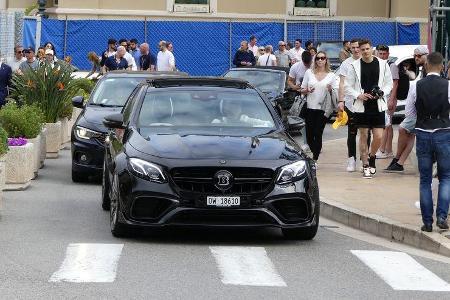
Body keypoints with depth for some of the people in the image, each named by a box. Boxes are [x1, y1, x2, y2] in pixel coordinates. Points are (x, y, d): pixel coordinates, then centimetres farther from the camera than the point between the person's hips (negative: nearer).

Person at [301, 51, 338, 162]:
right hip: (310, 107, 1)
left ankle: (315, 158, 2)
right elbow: (302, 90, 10)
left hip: (323, 108, -1)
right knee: (309, 134, 0)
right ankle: (315, 152, 25)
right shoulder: (309, 72, 8)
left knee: (318, 134, -4)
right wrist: (307, 91, -11)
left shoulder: (331, 75, 6)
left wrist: (330, 90, -13)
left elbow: (336, 92, 8)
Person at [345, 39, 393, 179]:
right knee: (363, 136, 4)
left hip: (378, 105, 1)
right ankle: (366, 165, 13)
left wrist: (381, 93, -9)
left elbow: (389, 83, 9)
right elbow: (347, 87, 2)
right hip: (361, 106, -1)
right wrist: (358, 95, -13)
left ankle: (371, 157, 24)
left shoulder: (382, 64, 3)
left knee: (378, 137, -4)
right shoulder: (355, 66, 0)